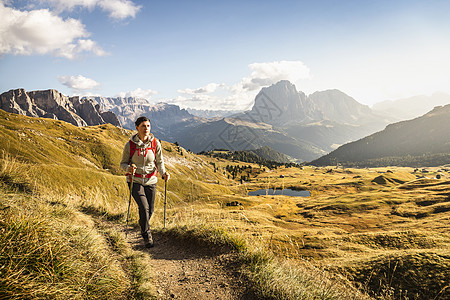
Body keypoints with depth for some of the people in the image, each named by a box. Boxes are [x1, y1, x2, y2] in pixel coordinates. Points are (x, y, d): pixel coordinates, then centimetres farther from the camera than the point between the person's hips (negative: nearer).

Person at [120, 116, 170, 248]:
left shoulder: (155, 143, -5)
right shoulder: (130, 144, -9)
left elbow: (160, 162, 3)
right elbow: (123, 163, 0)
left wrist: (163, 173, -17)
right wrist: (129, 168, -24)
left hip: (150, 181, 2)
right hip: (135, 181, -2)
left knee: (150, 210, 7)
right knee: (144, 207, -16)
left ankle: (142, 225, 43)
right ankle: (147, 236, 5)